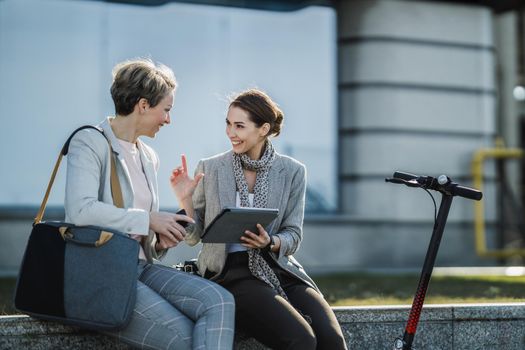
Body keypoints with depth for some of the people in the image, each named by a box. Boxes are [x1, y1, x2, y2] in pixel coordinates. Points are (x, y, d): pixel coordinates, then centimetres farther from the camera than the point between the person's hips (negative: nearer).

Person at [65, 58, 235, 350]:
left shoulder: (148, 157, 19)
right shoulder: (90, 143, -5)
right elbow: (81, 210, -23)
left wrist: (162, 239, 3)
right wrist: (149, 219, -16)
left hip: (141, 267, 7)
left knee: (220, 301, -20)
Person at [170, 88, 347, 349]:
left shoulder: (292, 172, 6)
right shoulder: (210, 168, 4)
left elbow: (293, 236, 9)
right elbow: (194, 237, 8)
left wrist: (270, 242, -13)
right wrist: (185, 199, -10)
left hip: (279, 267, 3)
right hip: (232, 273, -2)